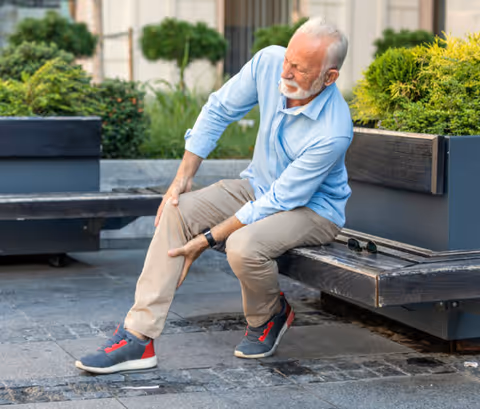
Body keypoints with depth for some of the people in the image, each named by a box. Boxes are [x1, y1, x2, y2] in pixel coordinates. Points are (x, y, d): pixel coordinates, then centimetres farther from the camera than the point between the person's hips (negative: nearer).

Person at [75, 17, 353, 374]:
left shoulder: (333, 132, -33)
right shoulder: (268, 63, -16)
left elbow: (279, 202, -27)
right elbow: (219, 111, -1)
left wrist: (207, 240, -25)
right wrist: (184, 177, -6)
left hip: (314, 208, -6)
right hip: (259, 186, 6)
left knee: (243, 245, -35)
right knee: (176, 211, -16)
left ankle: (271, 316, 1)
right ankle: (138, 338, -18)